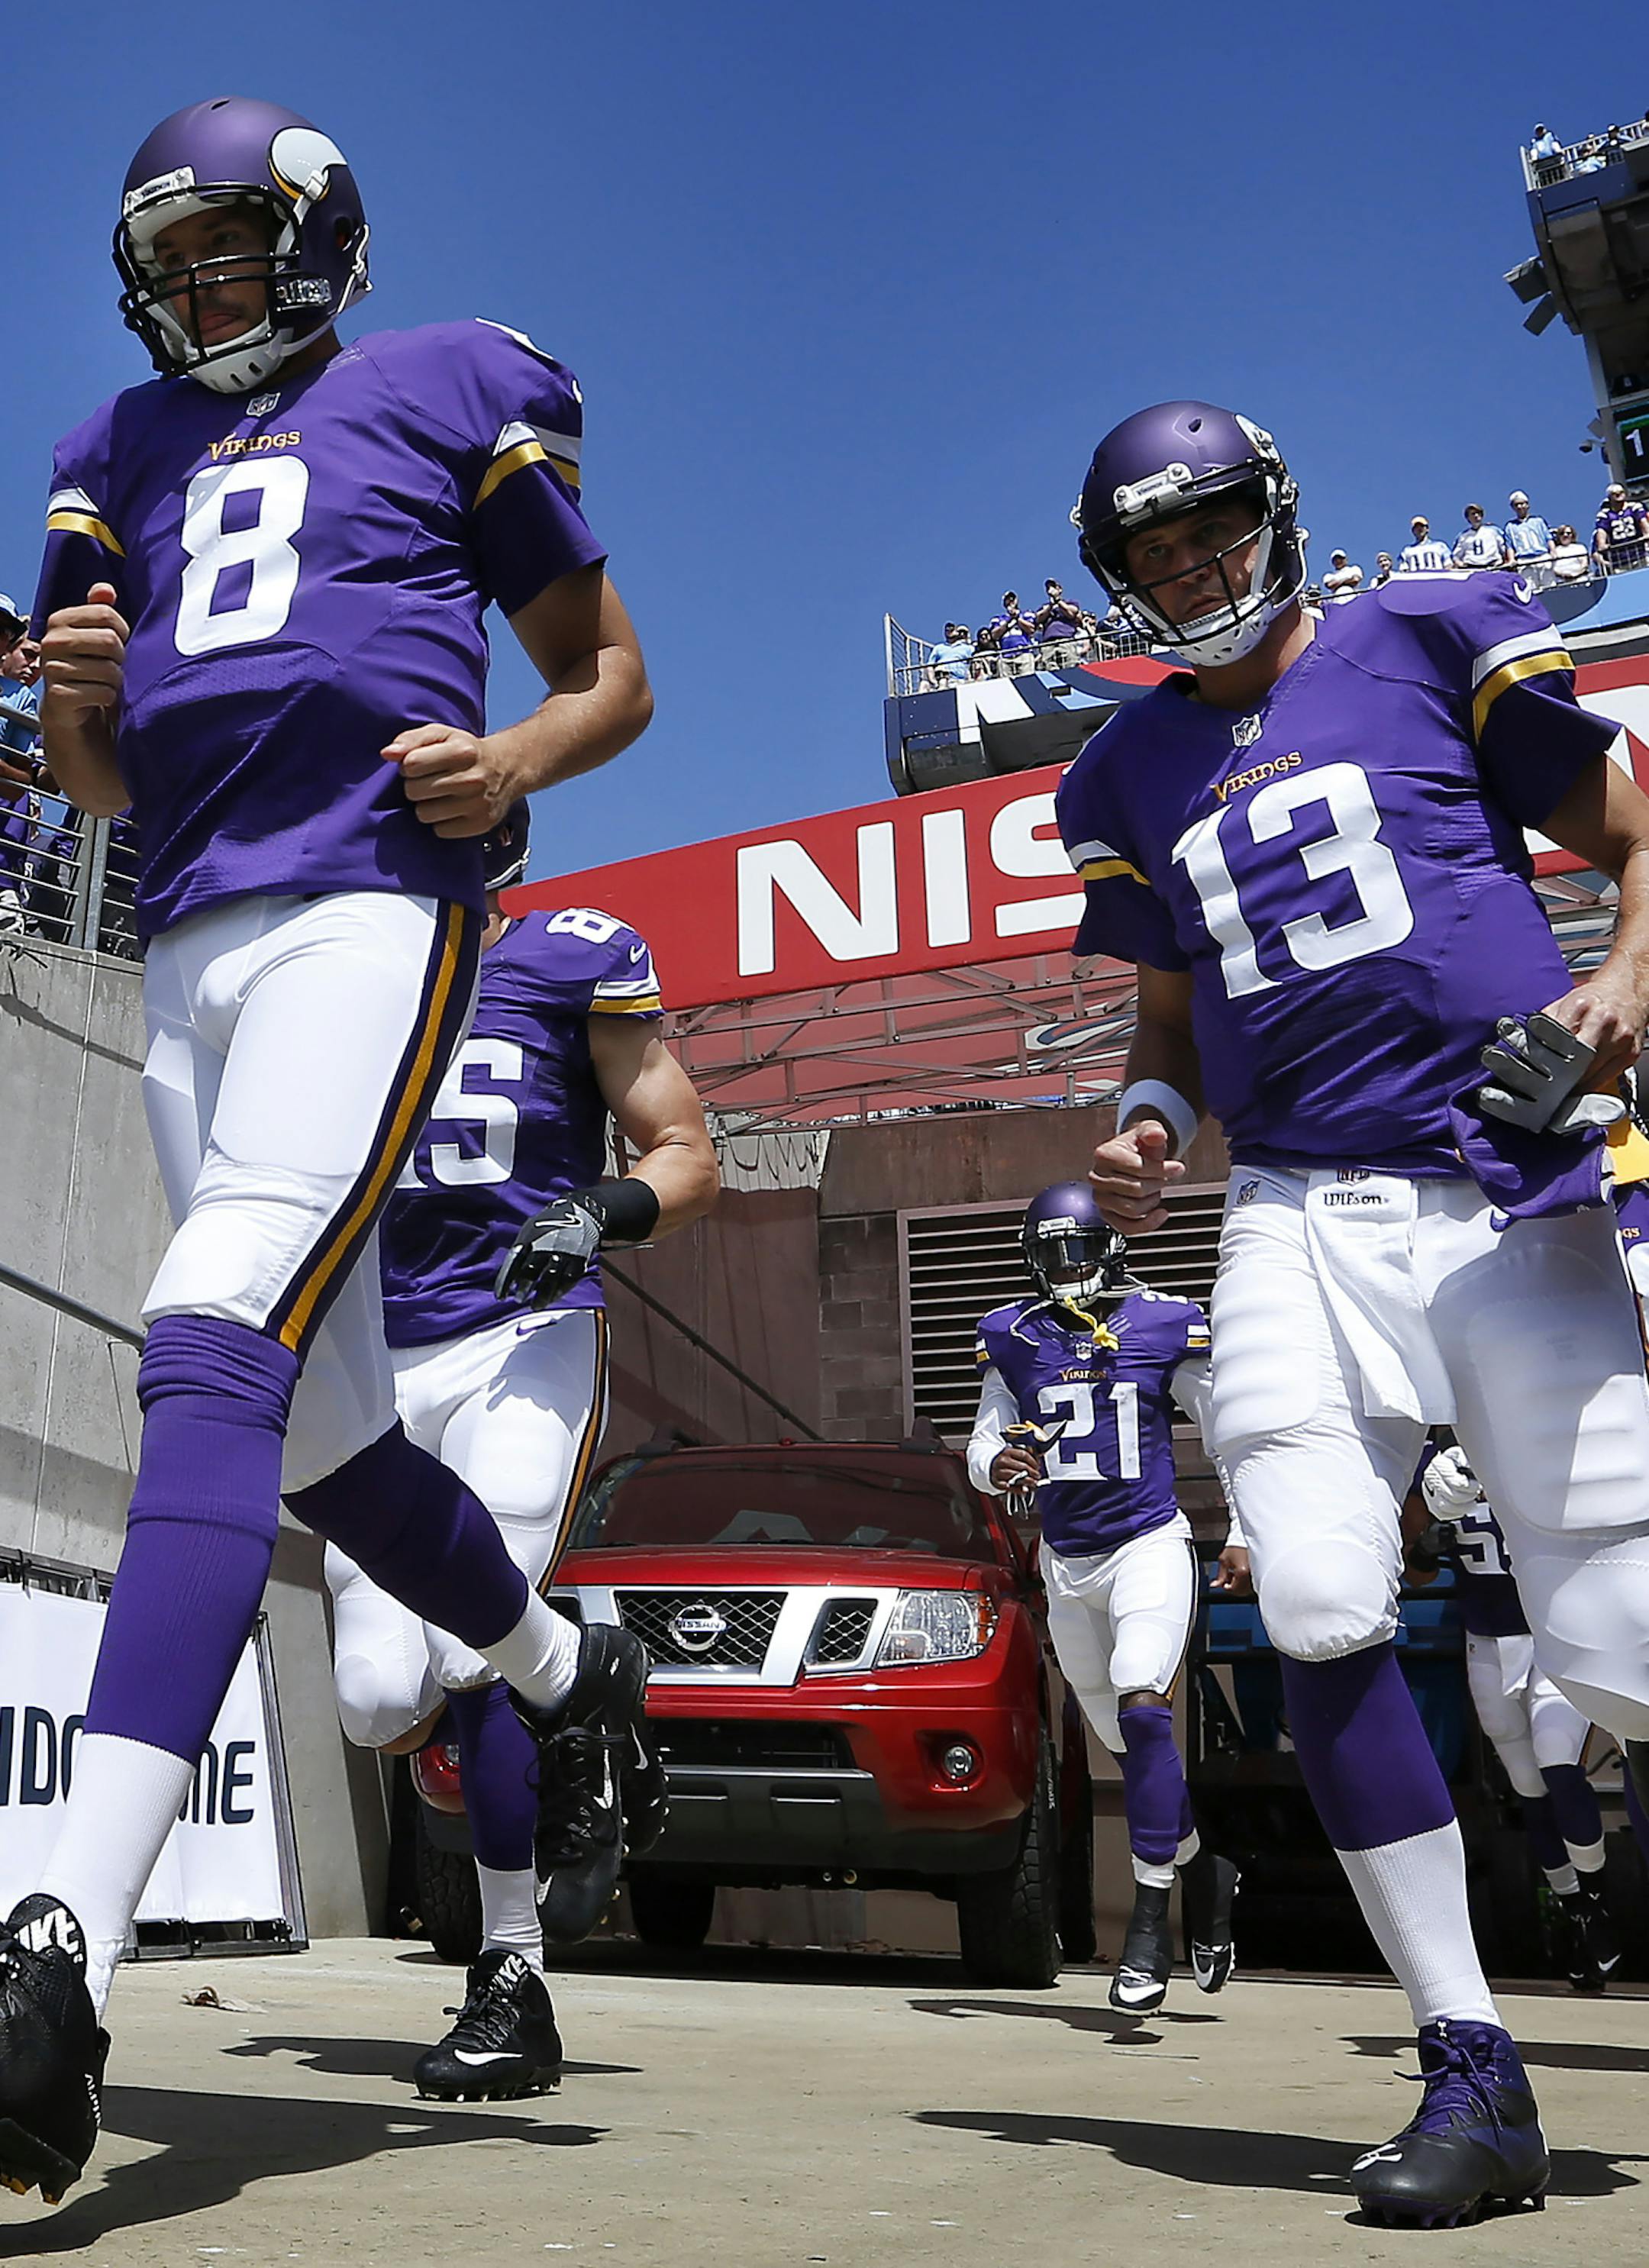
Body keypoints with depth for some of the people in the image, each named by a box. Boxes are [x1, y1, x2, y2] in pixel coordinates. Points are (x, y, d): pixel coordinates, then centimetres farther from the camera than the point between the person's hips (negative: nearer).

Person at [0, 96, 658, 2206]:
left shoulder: (445, 396, 11)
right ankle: (574, 1675, 38)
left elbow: (613, 671, 13)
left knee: (218, 1346, -26)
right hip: (187, 944, 7)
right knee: (325, 1431, 10)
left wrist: (512, 759, -8)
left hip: (366, 905, -7)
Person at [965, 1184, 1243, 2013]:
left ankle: (1150, 1921, -18)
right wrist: (997, 1463, -17)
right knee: (1125, 1742, 11)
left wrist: (1241, 1531, -1)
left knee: (1142, 1708, -23)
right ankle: (1203, 1866, 34)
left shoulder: (1166, 1325, -2)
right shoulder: (1011, 1338, 6)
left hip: (1149, 1546, -4)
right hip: (1065, 1563, 4)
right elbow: (981, 1450, 7)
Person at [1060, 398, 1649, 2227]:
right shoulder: (1132, 771, 18)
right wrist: (1145, 1126, 4)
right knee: (1321, 1617, -15)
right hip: (1298, 1223, 3)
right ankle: (1471, 2073, -2)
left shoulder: (1433, 641, 7)